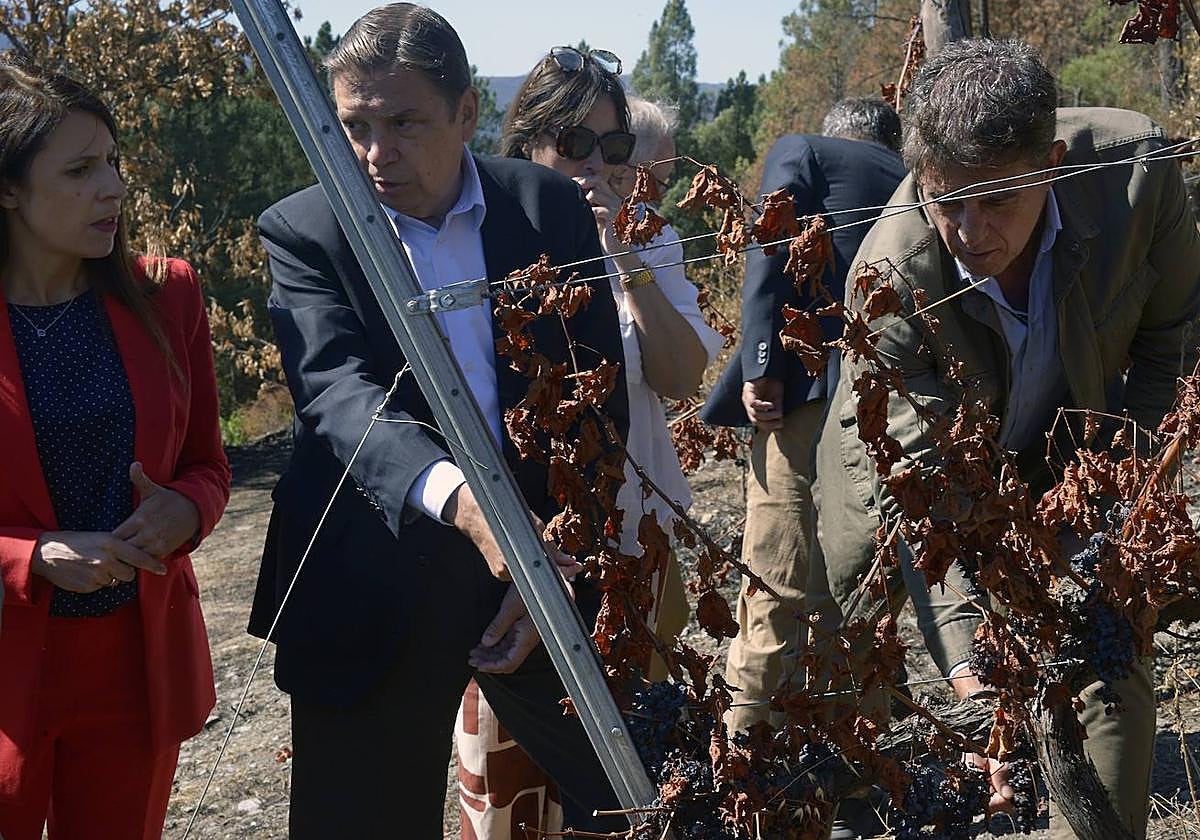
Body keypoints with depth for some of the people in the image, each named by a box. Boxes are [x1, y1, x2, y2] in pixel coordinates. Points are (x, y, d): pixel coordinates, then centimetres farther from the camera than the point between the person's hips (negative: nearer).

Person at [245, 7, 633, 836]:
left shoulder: (552, 207, 1)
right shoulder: (304, 232, -4)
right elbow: (340, 393, -20)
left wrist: (561, 553, -7)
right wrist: (455, 496, -39)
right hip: (376, 581, -1)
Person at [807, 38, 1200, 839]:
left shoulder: (1136, 165, -29)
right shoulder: (889, 275, -36)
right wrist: (969, 671, -49)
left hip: (1060, 466, 2)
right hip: (900, 455, -1)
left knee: (1109, 673, -6)